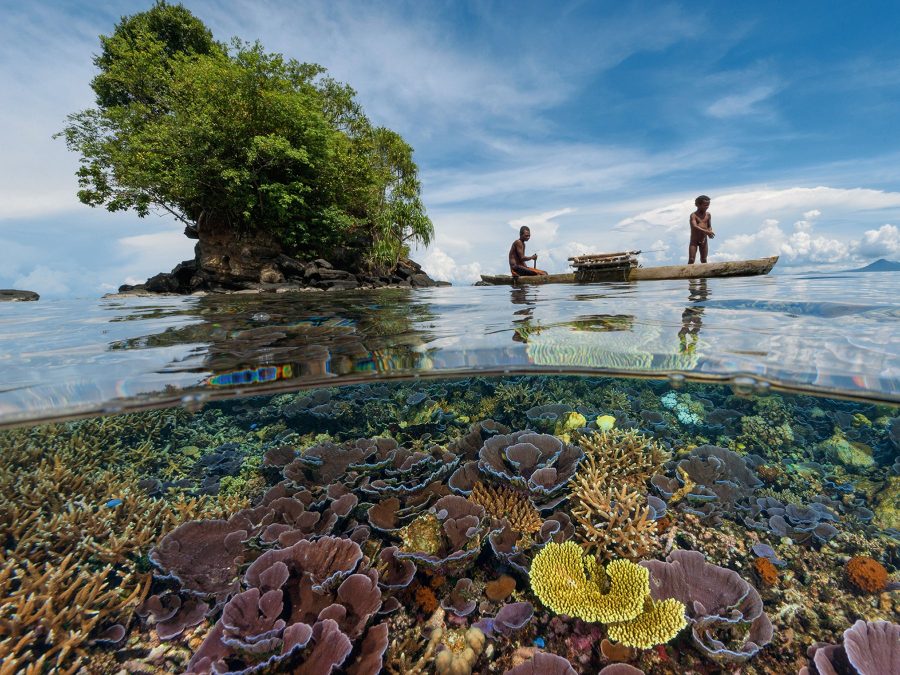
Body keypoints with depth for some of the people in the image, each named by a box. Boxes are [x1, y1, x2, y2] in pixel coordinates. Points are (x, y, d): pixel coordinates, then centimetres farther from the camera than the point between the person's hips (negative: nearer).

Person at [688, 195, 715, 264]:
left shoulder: (708, 215, 5)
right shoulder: (694, 215, -10)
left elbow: (709, 226, 11)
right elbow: (694, 226, -23)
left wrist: (709, 232, -11)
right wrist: (706, 231, -33)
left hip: (704, 241, 5)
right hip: (694, 241, -4)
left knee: (704, 260, 9)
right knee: (691, 260, -7)